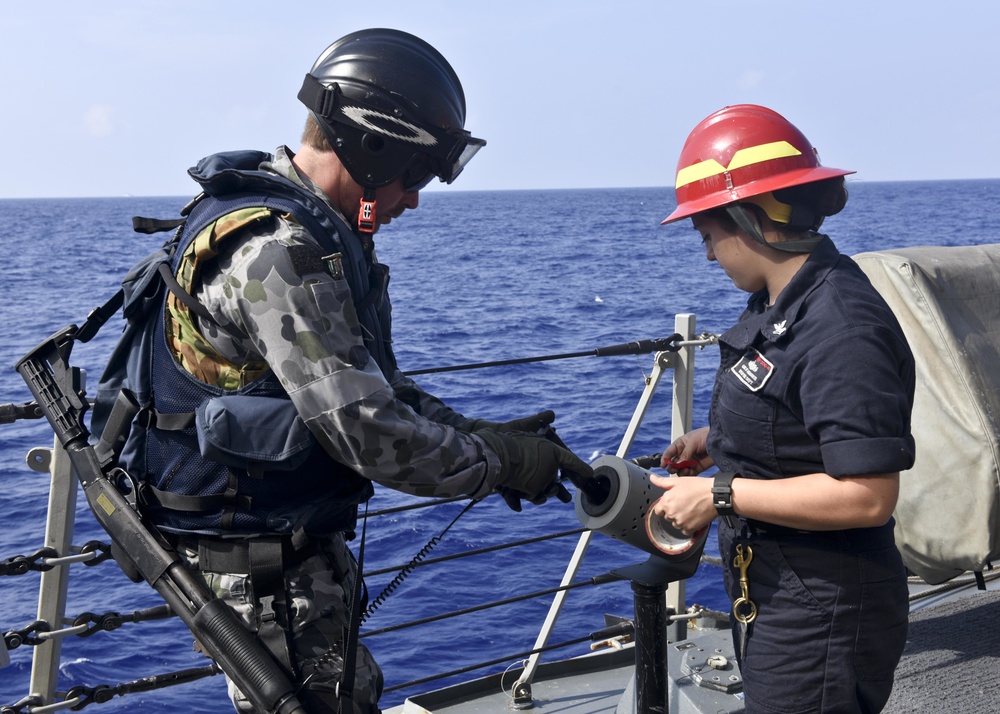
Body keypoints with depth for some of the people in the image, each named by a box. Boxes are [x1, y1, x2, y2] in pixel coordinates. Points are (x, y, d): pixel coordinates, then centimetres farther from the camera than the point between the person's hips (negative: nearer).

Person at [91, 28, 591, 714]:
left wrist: (484, 436, 2)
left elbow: (370, 385, 12)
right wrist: (500, 463, -15)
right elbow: (364, 430, -28)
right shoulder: (275, 251, -25)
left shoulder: (317, 233, 8)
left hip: (304, 537, 10)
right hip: (258, 559, -10)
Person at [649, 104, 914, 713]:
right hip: (773, 597, 10)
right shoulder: (782, 303, 4)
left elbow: (867, 495, -30)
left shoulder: (842, 330, -26)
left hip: (820, 617, -10)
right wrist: (717, 439, 7)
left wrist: (721, 495, -24)